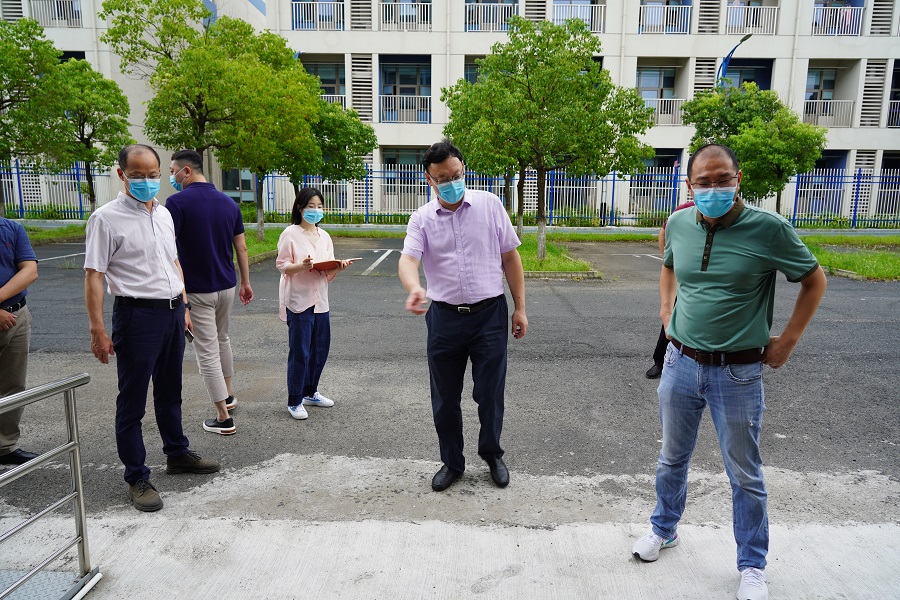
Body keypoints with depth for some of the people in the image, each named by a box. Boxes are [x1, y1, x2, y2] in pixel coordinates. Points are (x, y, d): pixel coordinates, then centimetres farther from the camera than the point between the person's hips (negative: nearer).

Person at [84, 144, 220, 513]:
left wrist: (184, 308, 16)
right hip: (137, 315, -6)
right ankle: (136, 478, 17)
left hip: (172, 312, 7)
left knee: (170, 391, 19)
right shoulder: (106, 218, -10)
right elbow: (94, 275, -12)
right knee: (132, 400, 5)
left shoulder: (164, 214, 10)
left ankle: (177, 454, 35)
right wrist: (98, 331, -15)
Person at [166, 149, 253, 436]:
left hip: (196, 291, -6)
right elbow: (241, 247, 7)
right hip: (226, 286, 6)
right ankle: (227, 395, 39)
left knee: (207, 352, 1)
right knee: (222, 340, 26)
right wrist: (246, 282, 14)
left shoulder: (177, 202, -14)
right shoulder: (229, 203, 5)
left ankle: (224, 418, 6)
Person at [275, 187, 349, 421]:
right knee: (300, 352, -2)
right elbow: (282, 266, -8)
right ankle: (294, 401, 10)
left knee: (320, 349, 12)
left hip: (320, 300, 6)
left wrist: (338, 267, -10)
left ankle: (310, 392, 30)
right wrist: (302, 266, -25)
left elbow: (328, 274, 11)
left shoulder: (324, 236, 12)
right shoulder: (290, 234, -5)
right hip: (298, 301, -6)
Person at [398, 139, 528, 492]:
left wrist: (520, 308, 1)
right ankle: (452, 463, 32)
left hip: (489, 315, -1)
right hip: (444, 318, 1)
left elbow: (510, 257, 4)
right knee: (445, 399, 11)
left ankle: (492, 454, 34)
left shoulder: (489, 205, 1)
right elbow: (408, 258, -15)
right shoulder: (422, 219, 1)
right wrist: (414, 288, -39)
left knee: (490, 394, 7)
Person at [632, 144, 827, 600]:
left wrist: (788, 340, -3)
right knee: (672, 457, 20)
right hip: (681, 363, 4)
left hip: (738, 373, -3)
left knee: (745, 475, 11)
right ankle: (664, 530, 42)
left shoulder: (768, 228, -14)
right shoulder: (678, 224, -2)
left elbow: (814, 279, 0)